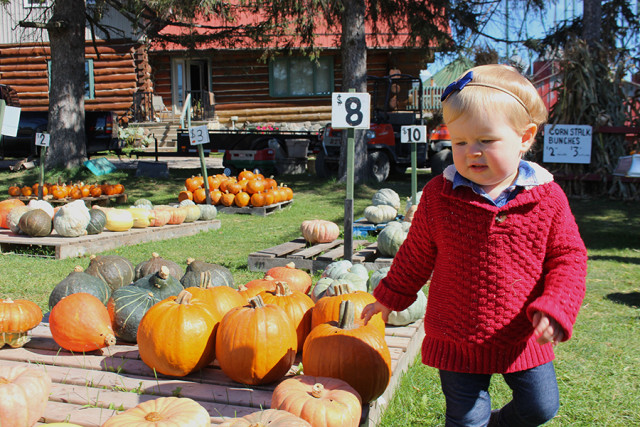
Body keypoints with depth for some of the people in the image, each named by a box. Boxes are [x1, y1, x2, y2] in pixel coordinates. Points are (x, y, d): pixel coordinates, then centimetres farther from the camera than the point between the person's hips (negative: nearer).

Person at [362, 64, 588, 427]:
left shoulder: (548, 197, -10)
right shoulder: (439, 195, -9)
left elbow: (568, 258, -3)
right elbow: (417, 254, 4)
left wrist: (556, 308, -18)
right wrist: (391, 297, 12)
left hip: (524, 338, 1)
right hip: (457, 339, -1)